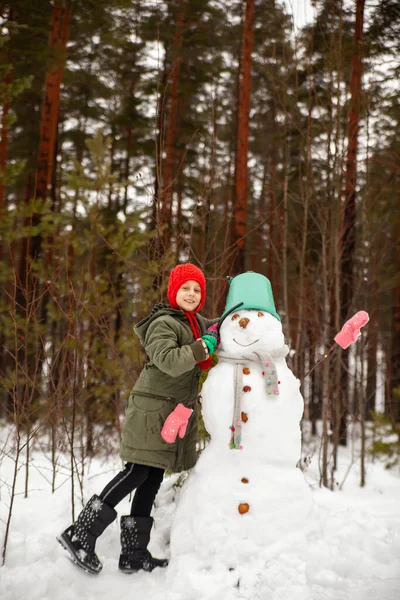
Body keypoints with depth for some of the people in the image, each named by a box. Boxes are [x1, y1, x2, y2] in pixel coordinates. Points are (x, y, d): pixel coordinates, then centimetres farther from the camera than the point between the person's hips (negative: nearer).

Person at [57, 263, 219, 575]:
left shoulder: (196, 323, 15)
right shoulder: (164, 323, -12)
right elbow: (169, 362, -28)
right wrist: (203, 347, -20)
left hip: (175, 412, 8)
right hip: (153, 409, -8)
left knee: (152, 479, 7)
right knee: (137, 474, -12)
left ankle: (134, 553, 12)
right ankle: (81, 533, -3)